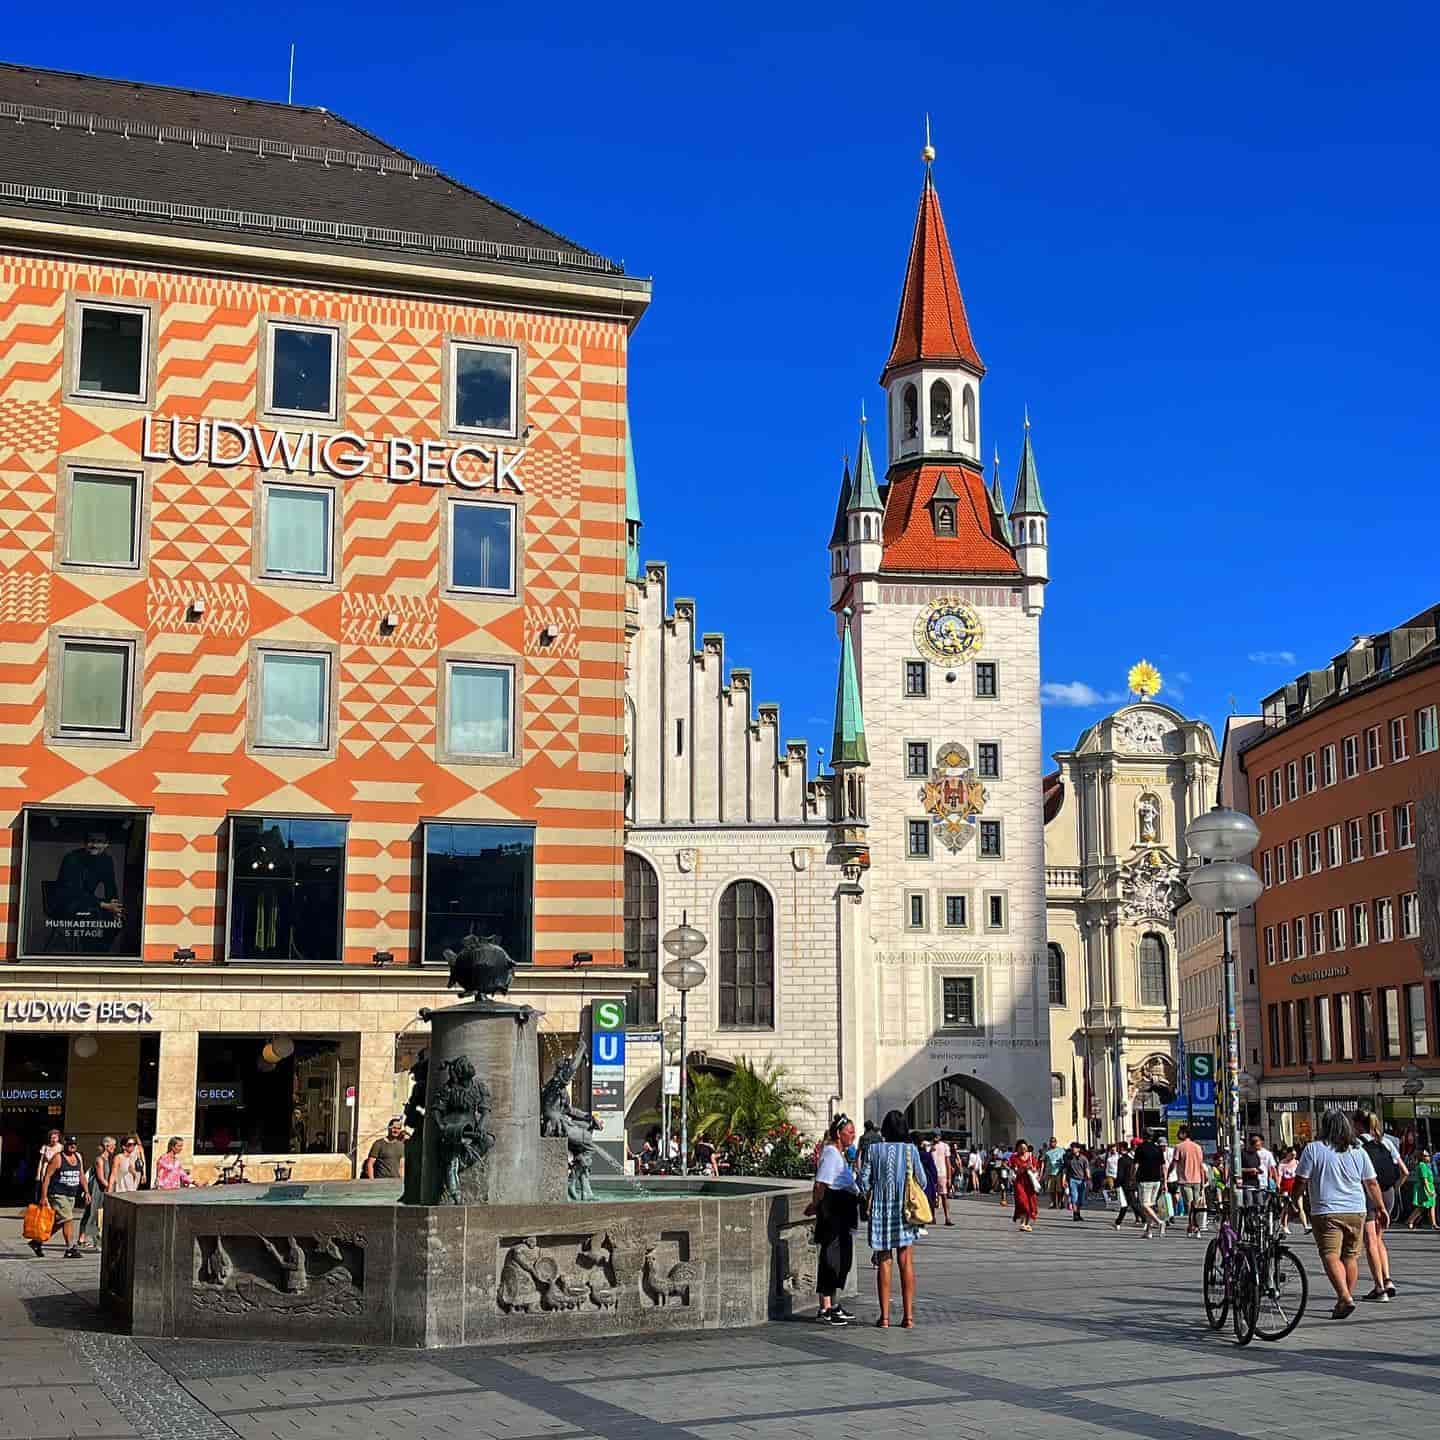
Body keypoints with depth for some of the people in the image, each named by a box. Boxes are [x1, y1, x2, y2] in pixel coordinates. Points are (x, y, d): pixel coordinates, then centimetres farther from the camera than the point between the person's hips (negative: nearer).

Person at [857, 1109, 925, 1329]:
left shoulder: (873, 1150, -4)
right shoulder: (911, 1150, -4)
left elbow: (864, 1181, -3)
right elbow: (922, 1181, 0)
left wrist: (868, 1199, 17)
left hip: (880, 1210, 0)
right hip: (905, 1211, 0)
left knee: (884, 1262, 6)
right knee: (906, 1263, 6)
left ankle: (885, 1316, 5)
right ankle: (908, 1315, 6)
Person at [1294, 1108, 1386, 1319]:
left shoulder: (1314, 1149, -5)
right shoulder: (1359, 1151, 6)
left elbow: (1300, 1180, -5)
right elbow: (1371, 1184, 10)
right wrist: (1381, 1209, 20)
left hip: (1326, 1213, -4)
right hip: (1356, 1211, 4)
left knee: (1331, 1256, -9)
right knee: (1350, 1257, 13)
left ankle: (1345, 1297, -25)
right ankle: (1345, 1299, 19)